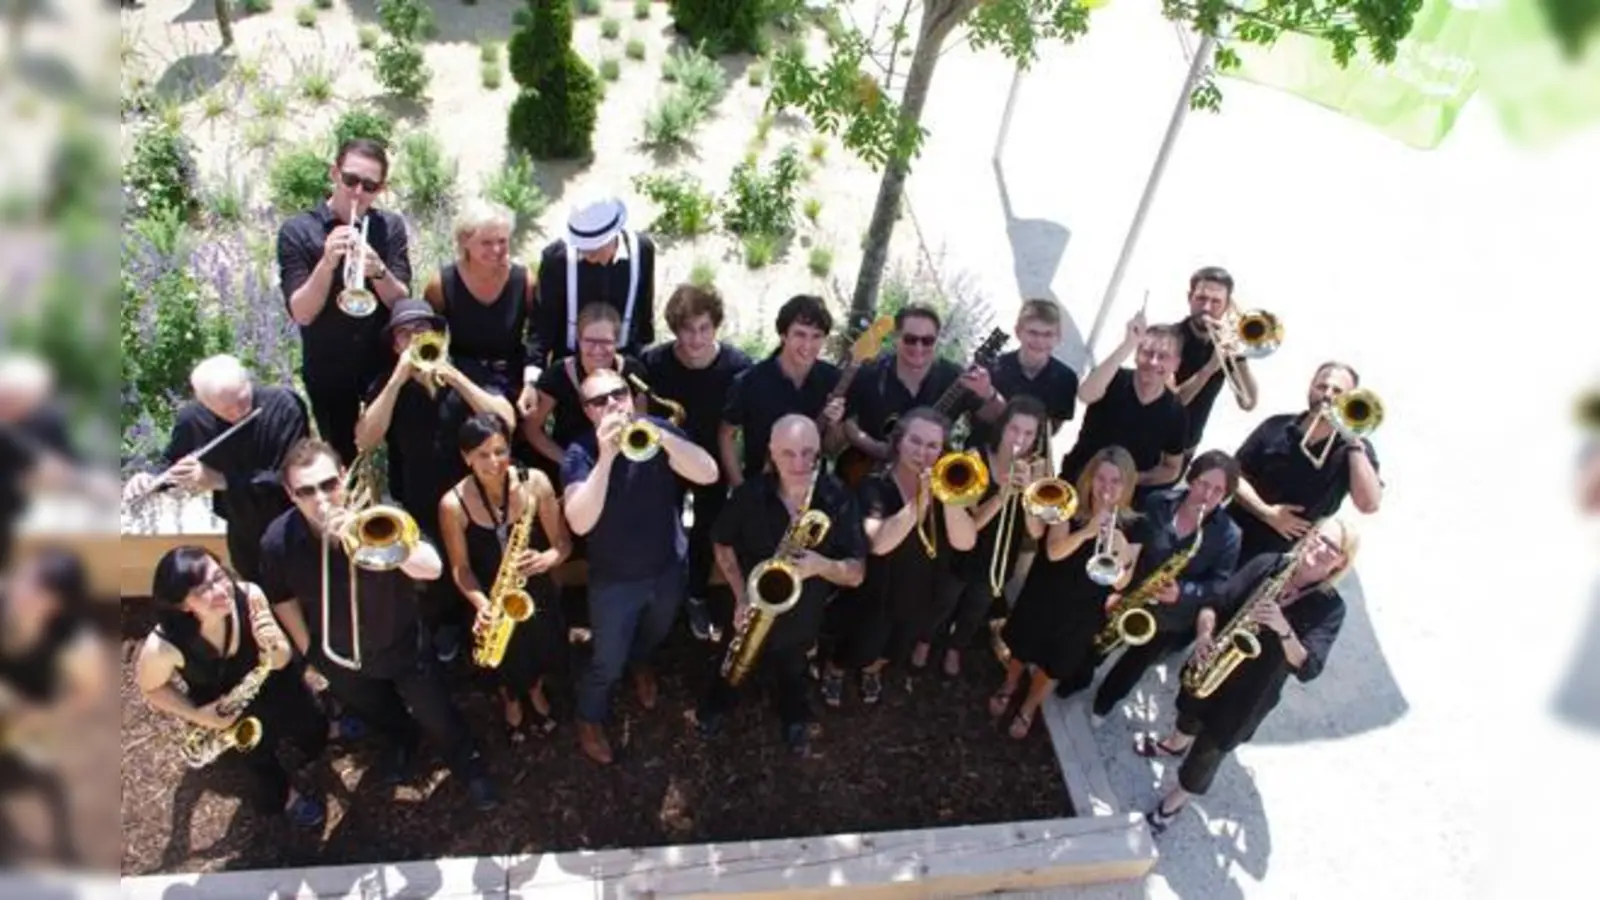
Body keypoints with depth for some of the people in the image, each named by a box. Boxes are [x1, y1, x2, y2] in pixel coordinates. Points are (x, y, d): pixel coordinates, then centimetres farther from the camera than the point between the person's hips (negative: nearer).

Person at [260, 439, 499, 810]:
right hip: (338, 658, 3)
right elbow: (283, 598, -4)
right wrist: (308, 649, 2)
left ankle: (469, 767, 46)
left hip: (402, 646, -2)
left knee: (437, 717, 16)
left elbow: (432, 569, -41)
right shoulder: (278, 541, -24)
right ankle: (400, 740, 66)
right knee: (377, 716, 32)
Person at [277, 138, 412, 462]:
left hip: (386, 366, 1)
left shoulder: (390, 226, -2)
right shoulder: (297, 231, -9)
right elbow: (302, 313, -15)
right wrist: (327, 263, -31)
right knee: (344, 461, 11)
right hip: (329, 373, -1)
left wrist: (378, 270, -28)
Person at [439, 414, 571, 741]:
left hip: (540, 594, 1)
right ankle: (512, 702, 60)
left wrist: (545, 559, -35)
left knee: (543, 657, 26)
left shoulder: (535, 482, -20)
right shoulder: (453, 504, -22)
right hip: (495, 602, -1)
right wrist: (482, 603, -28)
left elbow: (563, 542, -14)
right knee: (509, 668, 24)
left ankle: (536, 692, 62)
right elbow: (460, 567, -12)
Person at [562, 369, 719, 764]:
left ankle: (640, 663, 65)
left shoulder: (657, 429, -13)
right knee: (608, 662, 12)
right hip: (613, 580, -3)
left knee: (654, 634, 31)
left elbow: (708, 474, -25)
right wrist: (606, 456, -42)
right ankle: (589, 719, 42)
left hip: (668, 568, 3)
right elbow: (579, 522, -34)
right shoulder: (581, 452, -20)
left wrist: (660, 436, -39)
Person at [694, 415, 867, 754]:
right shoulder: (750, 494, -24)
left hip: (801, 618, 0)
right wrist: (741, 595, -18)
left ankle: (795, 717, 60)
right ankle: (717, 705, 60)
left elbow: (857, 573, -21)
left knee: (791, 674, 29)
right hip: (750, 612, 0)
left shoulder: (839, 500, -25)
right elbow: (723, 544, -6)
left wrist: (821, 565, -42)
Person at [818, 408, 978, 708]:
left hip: (921, 596, 4)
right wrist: (919, 503, -46)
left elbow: (965, 542, -23)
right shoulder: (876, 486, -22)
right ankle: (833, 670, 51)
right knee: (858, 652, 17)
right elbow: (878, 543, -38)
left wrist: (949, 496, -37)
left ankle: (872, 670, 61)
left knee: (893, 650, 28)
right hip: (875, 595, -4)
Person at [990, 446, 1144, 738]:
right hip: (1045, 596, 0)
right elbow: (1053, 552, -30)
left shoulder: (1133, 526, -14)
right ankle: (1008, 688, 54)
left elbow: (1119, 583, -16)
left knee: (1056, 665, 17)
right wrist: (1087, 531, -45)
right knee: (1023, 649, 22)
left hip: (1085, 609, 0)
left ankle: (1028, 710, 45)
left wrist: (1123, 554, -36)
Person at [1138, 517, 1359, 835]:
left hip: (1252, 690, -3)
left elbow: (1308, 670, -29)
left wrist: (1283, 628, -44)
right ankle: (1175, 744, 66)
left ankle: (1177, 799, 45)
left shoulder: (1330, 608, -20)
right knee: (1191, 711, 31)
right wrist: (1204, 635, -31)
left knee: (1211, 747, 16)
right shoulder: (1268, 564, -15)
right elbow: (1216, 601, -12)